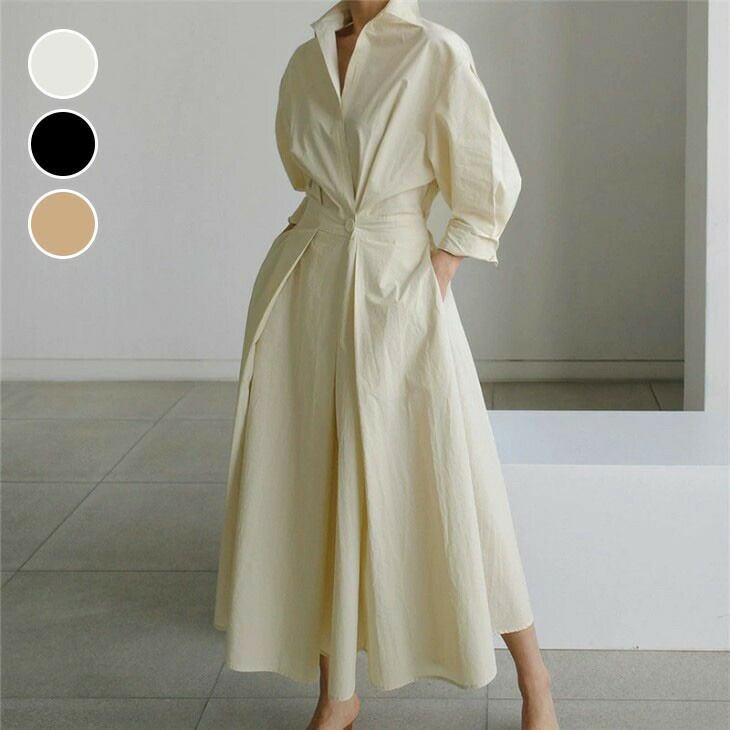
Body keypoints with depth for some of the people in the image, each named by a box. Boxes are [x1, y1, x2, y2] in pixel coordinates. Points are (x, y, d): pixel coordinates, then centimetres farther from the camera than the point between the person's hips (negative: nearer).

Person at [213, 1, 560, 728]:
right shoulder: (306, 62, 9)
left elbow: (492, 180, -6)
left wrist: (438, 273, -7)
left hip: (395, 293, -5)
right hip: (303, 291, 5)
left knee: (440, 483, -1)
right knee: (309, 491, 6)